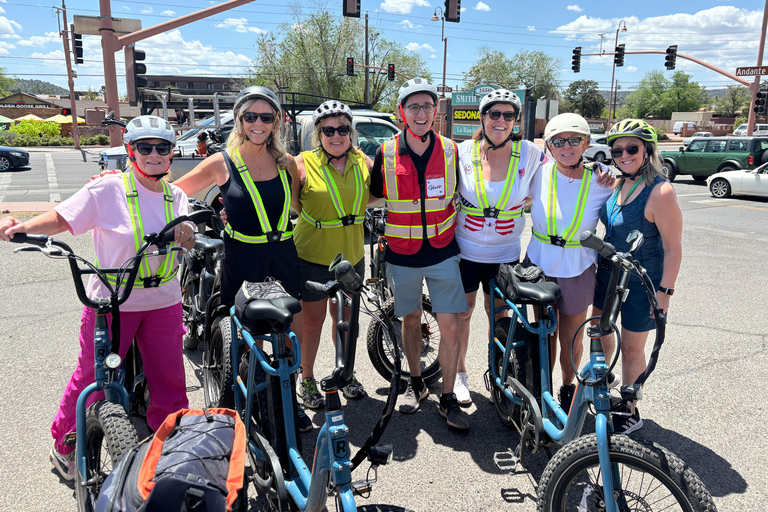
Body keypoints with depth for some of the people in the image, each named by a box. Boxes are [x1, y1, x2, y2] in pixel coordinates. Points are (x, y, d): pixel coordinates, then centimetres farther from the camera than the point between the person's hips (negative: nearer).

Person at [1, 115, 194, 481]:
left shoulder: (175, 196, 6)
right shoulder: (106, 190, -10)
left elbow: (186, 243, 5)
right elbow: (62, 219, -8)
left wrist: (186, 236, -16)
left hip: (164, 303, 4)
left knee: (169, 382, 9)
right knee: (93, 378, 9)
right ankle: (65, 446, 35)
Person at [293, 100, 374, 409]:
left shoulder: (363, 163, 0)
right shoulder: (304, 164, -12)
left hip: (351, 256, 4)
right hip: (313, 256, -4)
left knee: (344, 317, 18)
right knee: (313, 320, 8)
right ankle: (307, 379, 28)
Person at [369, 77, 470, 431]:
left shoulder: (451, 151, -2)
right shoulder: (386, 154, -5)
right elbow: (374, 196, 9)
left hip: (443, 252, 0)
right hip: (402, 254, 0)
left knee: (450, 325, -3)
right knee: (411, 319, 14)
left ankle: (448, 399, 13)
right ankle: (415, 384, 34)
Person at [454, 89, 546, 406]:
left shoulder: (529, 153, -6)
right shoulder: (463, 152, -7)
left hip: (505, 254, 1)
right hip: (464, 250, 0)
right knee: (461, 314, 10)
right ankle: (460, 373, 30)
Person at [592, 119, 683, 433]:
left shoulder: (660, 191, -22)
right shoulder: (620, 184, 0)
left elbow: (673, 247, -19)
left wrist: (664, 291, -19)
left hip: (641, 282, -7)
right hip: (608, 272, 7)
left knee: (631, 347, 7)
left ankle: (630, 412, 26)